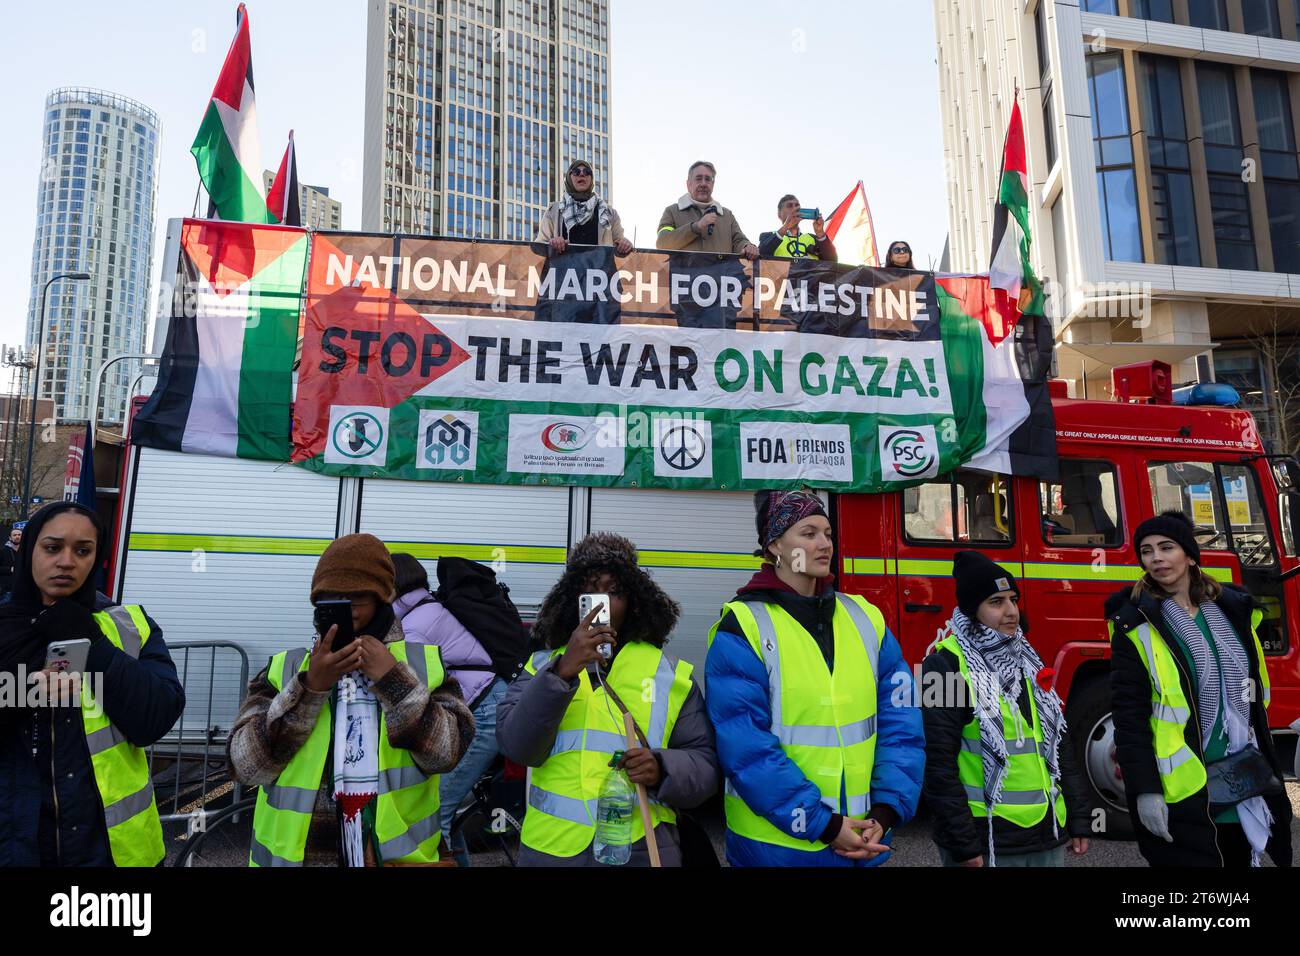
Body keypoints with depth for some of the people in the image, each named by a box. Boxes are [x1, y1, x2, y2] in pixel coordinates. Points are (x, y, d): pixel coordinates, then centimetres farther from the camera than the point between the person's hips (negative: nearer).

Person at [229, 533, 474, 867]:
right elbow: (247, 764, -9)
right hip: (296, 852, 1)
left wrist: (393, 678, -17)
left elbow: (445, 752, -12)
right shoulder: (285, 668, 1)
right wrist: (310, 686, -19)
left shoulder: (422, 663, -2)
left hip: (397, 852, 0)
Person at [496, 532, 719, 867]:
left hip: (643, 848, 0)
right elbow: (517, 746, -11)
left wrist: (663, 769, -17)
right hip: (551, 847, 0)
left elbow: (704, 765, 3)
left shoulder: (671, 674, 4)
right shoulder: (542, 666, 4)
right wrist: (563, 672, -22)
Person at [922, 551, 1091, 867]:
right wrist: (963, 845, -17)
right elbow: (938, 763, -16)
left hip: (1048, 832, 7)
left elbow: (1059, 743, 16)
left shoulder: (1028, 661, 12)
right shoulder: (946, 666, -12)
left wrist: (1078, 820, 12)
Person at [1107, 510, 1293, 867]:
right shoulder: (1136, 626, -10)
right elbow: (1129, 714, -13)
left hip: (1243, 784, 6)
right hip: (1180, 791, -5)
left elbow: (1257, 695, 15)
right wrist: (1144, 790, -17)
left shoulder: (1232, 611, 7)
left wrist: (1267, 769, 15)